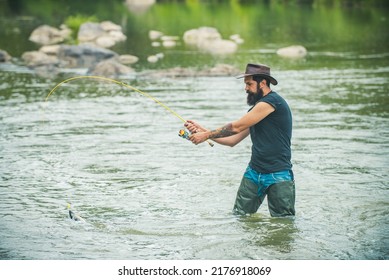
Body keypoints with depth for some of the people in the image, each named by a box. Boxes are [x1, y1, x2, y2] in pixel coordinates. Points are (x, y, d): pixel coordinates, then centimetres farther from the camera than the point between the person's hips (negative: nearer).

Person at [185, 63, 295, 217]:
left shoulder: (272, 101, -13)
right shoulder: (256, 109, 18)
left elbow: (236, 127, -12)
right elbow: (232, 140, 16)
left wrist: (206, 135, -4)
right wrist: (203, 131, 8)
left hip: (278, 176, -8)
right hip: (254, 172, 8)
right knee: (239, 217, 2)